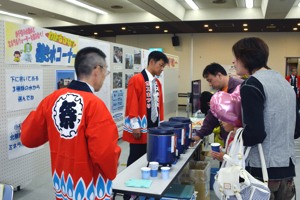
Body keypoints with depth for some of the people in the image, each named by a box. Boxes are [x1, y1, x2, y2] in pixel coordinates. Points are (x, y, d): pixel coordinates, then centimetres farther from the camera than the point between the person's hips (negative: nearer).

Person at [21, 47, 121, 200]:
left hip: (62, 184, 6)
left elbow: (28, 138, 4)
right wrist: (111, 171, -6)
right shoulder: (94, 104, -22)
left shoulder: (52, 99, -4)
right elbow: (105, 154, -27)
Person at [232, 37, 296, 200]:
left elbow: (255, 134, -20)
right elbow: (294, 129, 16)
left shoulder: (252, 85, -14)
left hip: (263, 170, -8)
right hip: (287, 166, 8)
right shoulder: (284, 81, 12)